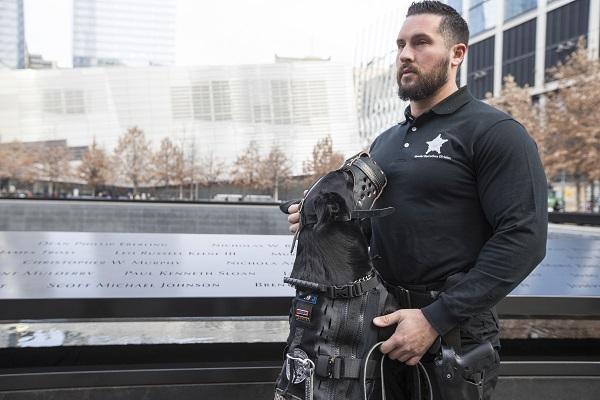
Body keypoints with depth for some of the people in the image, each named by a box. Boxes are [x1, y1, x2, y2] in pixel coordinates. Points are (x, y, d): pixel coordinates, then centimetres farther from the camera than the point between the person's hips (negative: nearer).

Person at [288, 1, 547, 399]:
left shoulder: (495, 132, -8)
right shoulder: (385, 142, 13)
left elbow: (523, 237, -17)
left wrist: (435, 319, -22)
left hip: (452, 331, -6)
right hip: (381, 323, 7)